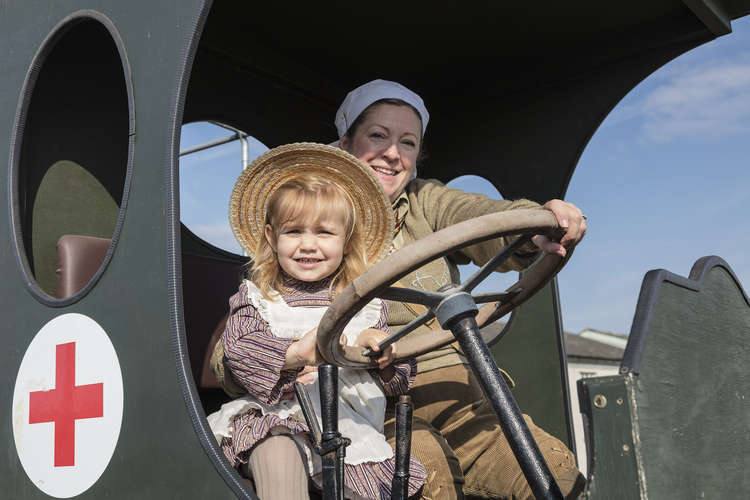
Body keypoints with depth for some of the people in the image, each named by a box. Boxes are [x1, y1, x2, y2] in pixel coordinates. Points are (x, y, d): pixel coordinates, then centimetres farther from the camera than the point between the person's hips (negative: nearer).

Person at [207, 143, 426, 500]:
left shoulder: (367, 303, 17)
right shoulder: (255, 296, 14)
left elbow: (402, 380, 14)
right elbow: (236, 351, -5)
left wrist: (379, 345, -10)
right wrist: (295, 352, -23)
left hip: (352, 431, 1)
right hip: (277, 419, -1)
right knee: (278, 451, -35)